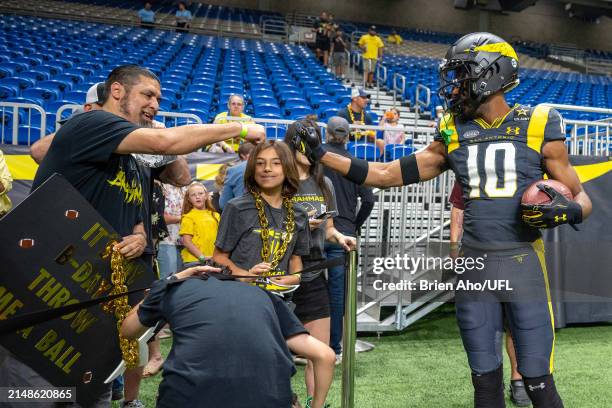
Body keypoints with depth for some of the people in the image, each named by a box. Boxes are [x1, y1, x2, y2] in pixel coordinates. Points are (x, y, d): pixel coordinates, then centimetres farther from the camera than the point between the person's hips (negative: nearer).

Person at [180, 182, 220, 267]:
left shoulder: (215, 215, 12)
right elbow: (186, 241, -7)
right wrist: (202, 257, -16)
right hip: (194, 261, -4)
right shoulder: (188, 217, -1)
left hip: (214, 260, 4)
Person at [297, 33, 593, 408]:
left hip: (523, 263, -3)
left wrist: (565, 211, -20)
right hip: (474, 264, 3)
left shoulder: (537, 127, -3)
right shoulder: (454, 133, 6)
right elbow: (388, 175, 8)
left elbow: (581, 197, 4)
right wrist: (321, 154, 5)